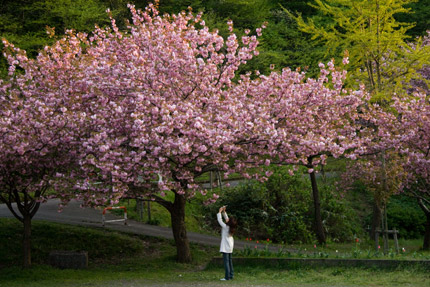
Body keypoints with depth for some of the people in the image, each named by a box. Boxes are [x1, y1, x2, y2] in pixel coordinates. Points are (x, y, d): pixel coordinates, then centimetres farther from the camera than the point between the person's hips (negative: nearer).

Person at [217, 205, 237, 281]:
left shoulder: (225, 227, -16)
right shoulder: (231, 227, 2)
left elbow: (219, 220, -11)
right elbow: (226, 218, 15)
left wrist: (220, 212, -2)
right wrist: (224, 211, 10)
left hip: (225, 247, -8)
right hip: (230, 246, 8)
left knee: (226, 261, -8)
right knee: (230, 261, 14)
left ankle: (227, 277, -10)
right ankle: (231, 275, 17)